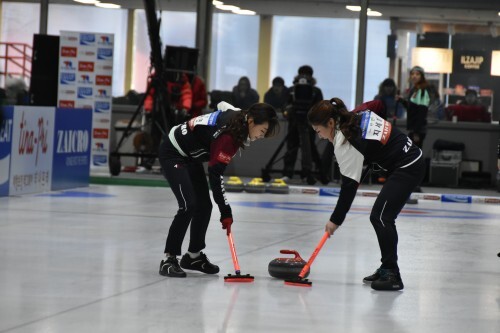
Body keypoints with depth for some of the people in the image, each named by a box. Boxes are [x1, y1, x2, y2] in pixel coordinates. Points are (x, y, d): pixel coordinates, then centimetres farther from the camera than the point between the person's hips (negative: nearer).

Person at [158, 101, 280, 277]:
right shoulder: (228, 135, -33)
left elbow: (223, 105, 17)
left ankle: (193, 256, 23)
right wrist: (226, 212, -27)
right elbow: (215, 175, -31)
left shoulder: (238, 116, -8)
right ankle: (169, 259, -13)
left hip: (191, 156, 10)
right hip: (173, 153, -10)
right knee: (188, 205, -19)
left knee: (204, 206, 9)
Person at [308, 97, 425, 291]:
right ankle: (387, 269, 18)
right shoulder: (356, 117, 4)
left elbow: (349, 185, -17)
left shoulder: (345, 144, -20)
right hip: (411, 159, 10)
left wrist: (336, 220, -10)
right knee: (380, 217, 11)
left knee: (381, 217, -13)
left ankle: (392, 276, -12)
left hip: (407, 168, -10)